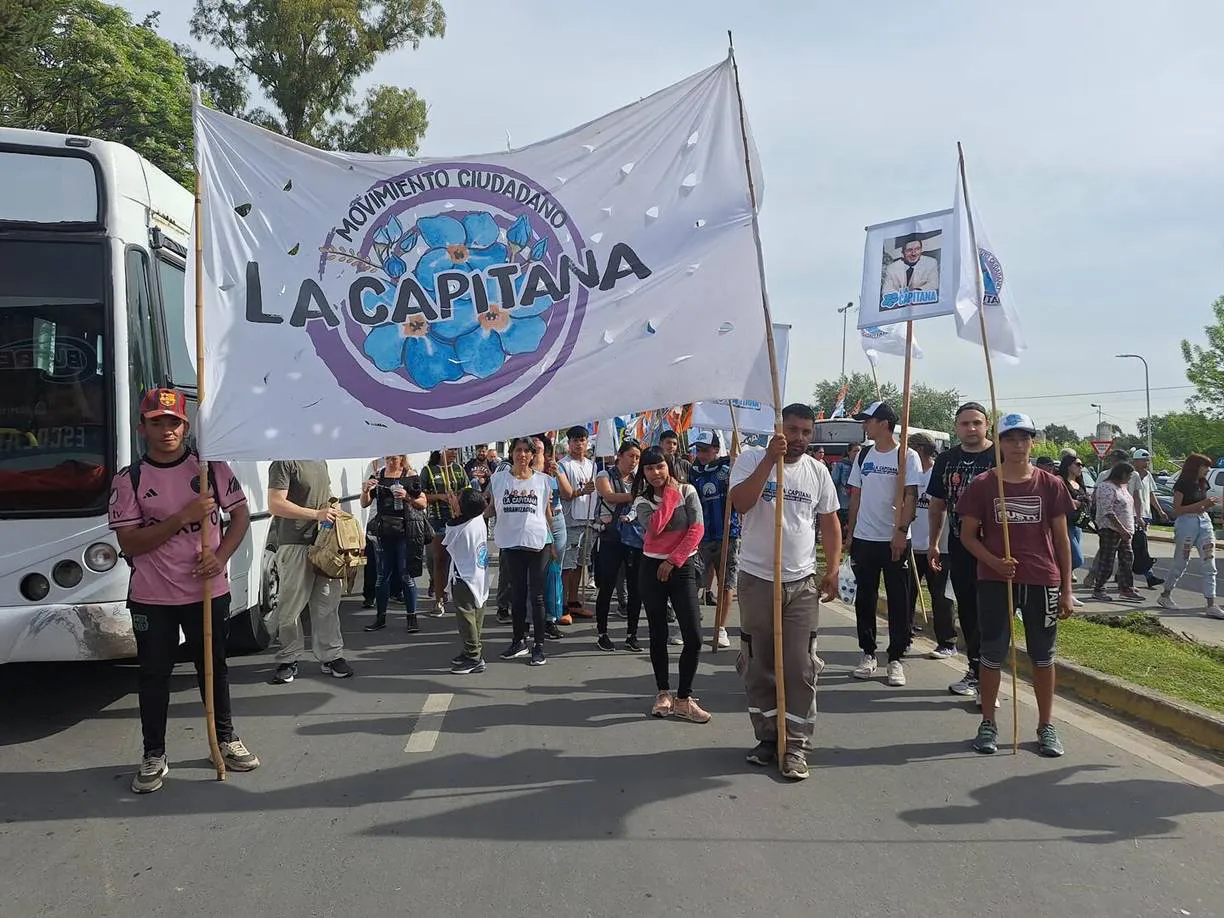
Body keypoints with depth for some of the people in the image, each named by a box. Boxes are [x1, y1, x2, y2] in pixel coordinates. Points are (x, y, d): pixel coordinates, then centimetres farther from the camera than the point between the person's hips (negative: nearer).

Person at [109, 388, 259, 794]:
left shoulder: (212, 467, -1)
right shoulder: (128, 479, -6)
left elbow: (240, 514, 5)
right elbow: (129, 543, -12)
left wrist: (220, 556, -11)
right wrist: (183, 517, -21)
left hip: (208, 590, 1)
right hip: (152, 597, -1)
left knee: (214, 668, 14)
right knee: (154, 675, 7)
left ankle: (226, 739, 29)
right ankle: (154, 756, 20)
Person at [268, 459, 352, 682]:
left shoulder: (320, 461, 16)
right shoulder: (284, 463, -9)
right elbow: (275, 505, -16)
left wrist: (334, 508, 8)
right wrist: (317, 514, -18)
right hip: (294, 545, -7)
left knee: (327, 602, 10)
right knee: (291, 607, 2)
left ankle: (331, 656, 19)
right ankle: (288, 660, 16)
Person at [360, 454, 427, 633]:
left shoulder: (411, 476, 0)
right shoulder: (377, 476, 8)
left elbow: (423, 504, 2)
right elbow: (365, 504, 10)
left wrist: (407, 497, -15)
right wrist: (366, 490, -9)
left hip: (404, 532, -3)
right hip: (382, 531, 3)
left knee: (406, 575, 0)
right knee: (383, 575, 9)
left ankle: (412, 617, 7)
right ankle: (380, 617, 17)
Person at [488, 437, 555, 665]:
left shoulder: (543, 480, 3)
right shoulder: (499, 479, 5)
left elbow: (548, 513, 9)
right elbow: (491, 510, 11)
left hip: (537, 543, -2)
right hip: (511, 544, 2)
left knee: (536, 596, 1)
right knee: (517, 594, 13)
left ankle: (539, 645, 9)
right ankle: (519, 641, 25)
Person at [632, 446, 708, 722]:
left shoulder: (687, 491, -1)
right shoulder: (642, 501, 2)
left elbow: (696, 530, -8)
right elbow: (654, 528, -18)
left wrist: (672, 561, -12)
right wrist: (669, 494, -11)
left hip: (682, 567, -1)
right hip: (652, 569, 1)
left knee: (694, 637, -9)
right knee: (658, 635, 7)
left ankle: (683, 699, 2)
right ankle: (663, 693, 20)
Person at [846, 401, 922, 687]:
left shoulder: (907, 456, -5)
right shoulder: (864, 456, 10)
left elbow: (910, 497, -11)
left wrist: (901, 531, -20)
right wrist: (850, 532, 10)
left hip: (895, 540, -5)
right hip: (864, 539, 5)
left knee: (898, 601, 2)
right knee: (864, 599, 9)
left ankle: (896, 658, 11)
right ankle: (868, 654, 20)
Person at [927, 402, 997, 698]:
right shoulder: (946, 459, 9)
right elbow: (937, 504, 15)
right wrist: (933, 543, 14)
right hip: (959, 548, 5)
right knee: (967, 611, 10)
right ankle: (977, 671, 21)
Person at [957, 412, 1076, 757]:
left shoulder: (1049, 485, 1)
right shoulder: (982, 485, -2)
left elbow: (1061, 539, 5)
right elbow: (968, 534, 2)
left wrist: (1066, 590, 3)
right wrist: (994, 561, -16)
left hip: (1042, 581, 1)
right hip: (995, 581, -1)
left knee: (1043, 656, 10)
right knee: (992, 654, 6)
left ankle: (1046, 726, 23)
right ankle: (988, 724, 20)